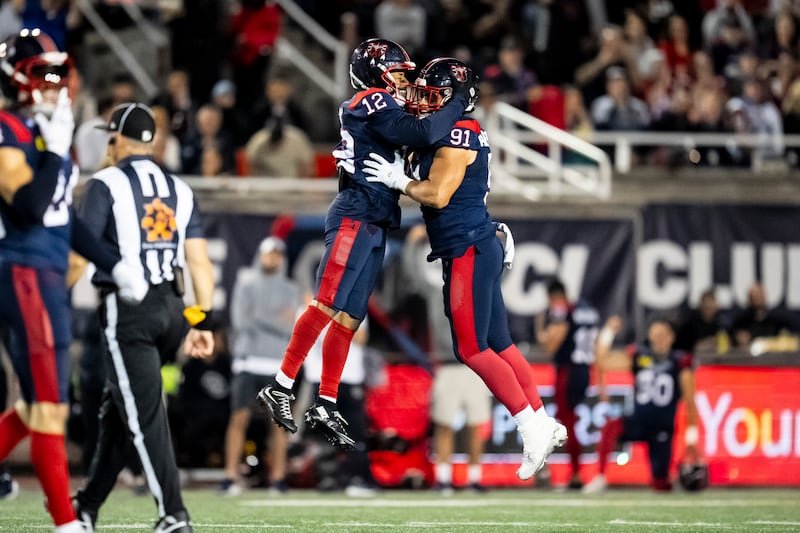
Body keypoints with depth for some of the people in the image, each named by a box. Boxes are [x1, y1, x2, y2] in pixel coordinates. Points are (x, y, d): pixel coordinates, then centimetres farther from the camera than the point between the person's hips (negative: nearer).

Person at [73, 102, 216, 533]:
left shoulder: (106, 185, -4)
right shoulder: (179, 190, 12)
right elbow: (199, 260, 7)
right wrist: (202, 322, 8)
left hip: (127, 307, -6)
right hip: (171, 307, 6)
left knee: (144, 414, -5)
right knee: (119, 405, 17)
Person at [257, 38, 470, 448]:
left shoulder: (378, 111, 23)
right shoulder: (373, 103, -5)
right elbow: (423, 134, -17)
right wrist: (457, 102, -6)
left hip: (373, 227, 10)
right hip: (355, 218, -10)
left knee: (349, 318, 7)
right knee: (327, 305, -16)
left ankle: (326, 407, 7)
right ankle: (280, 388, -17)